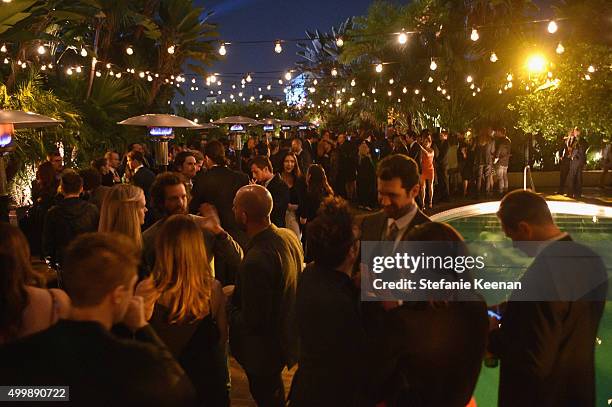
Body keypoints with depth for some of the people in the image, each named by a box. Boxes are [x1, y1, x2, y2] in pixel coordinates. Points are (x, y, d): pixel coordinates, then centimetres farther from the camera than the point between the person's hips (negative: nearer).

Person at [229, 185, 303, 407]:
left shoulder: (256, 260, -36)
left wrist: (227, 310, -10)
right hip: (287, 336, 8)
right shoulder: (289, 236, -9)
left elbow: (253, 320, -27)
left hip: (265, 350, -8)